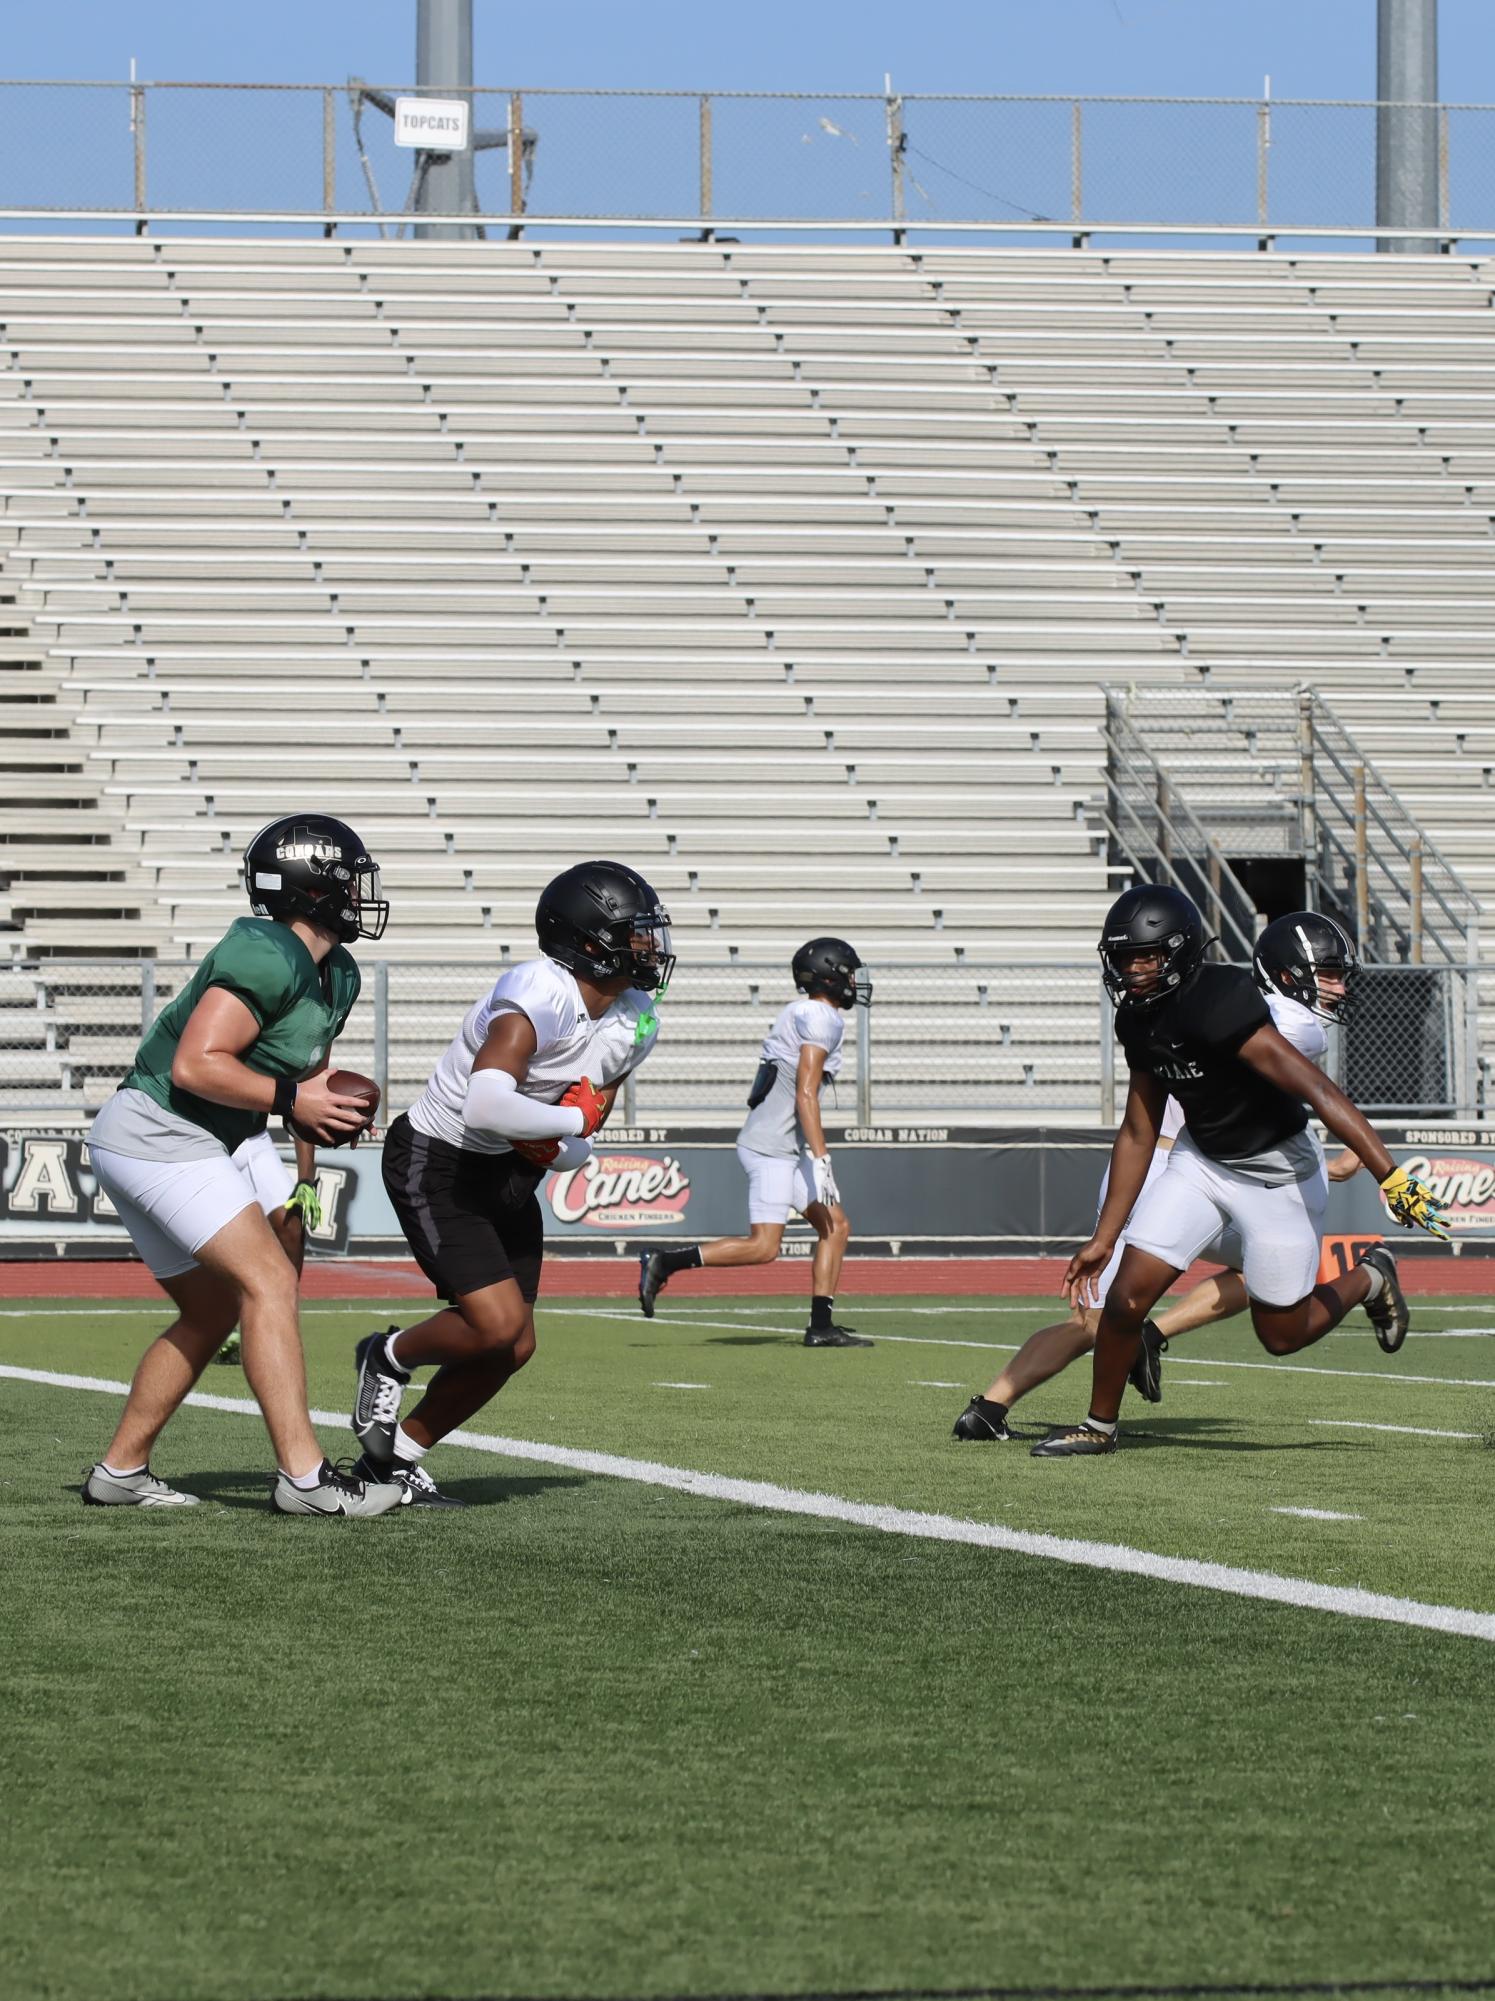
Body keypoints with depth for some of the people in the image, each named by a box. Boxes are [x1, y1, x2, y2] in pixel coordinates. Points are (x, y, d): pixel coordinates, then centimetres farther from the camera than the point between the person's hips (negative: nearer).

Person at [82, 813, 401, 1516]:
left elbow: (308, 1069, 26)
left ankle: (120, 1471, 23)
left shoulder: (336, 975, 13)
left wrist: (329, 1106, 4)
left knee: (211, 1312, 17)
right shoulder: (267, 958, -19)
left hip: (149, 1144, 11)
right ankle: (303, 1476, -21)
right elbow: (196, 1065, -25)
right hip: (160, 1134, -11)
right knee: (269, 1282, -16)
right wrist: (292, 1099, -17)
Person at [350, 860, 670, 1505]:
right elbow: (486, 1108, -42)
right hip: (438, 1165, -9)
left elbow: (581, 1135, 9)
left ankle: (394, 1457, 22)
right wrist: (572, 1121, -26)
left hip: (510, 1178, 9)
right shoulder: (542, 996, -29)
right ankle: (390, 1357, 11)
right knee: (497, 1326, -19)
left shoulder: (635, 1022, -2)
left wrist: (559, 1148, -15)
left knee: (513, 1348, 6)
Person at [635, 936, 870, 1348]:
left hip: (786, 1147, 10)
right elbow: (805, 1094, -21)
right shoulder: (822, 1020, -13)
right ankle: (665, 1262, -10)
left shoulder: (801, 1014, 17)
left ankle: (821, 1326, 6)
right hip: (772, 1147, -10)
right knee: (763, 1247, -13)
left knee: (836, 1228, 8)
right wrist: (820, 1158, -25)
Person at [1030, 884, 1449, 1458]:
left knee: (1282, 1335, 6)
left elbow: (1319, 1093, -35)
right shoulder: (1139, 1022, -5)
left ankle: (1371, 1278, 34)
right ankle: (1099, 1426, 13)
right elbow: (1138, 1134, 6)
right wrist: (1103, 1238, 7)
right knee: (1127, 1296, -6)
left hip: (1279, 1172, -6)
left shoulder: (1217, 1006, -31)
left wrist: (1393, 1178, -41)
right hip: (1201, 1160, 6)